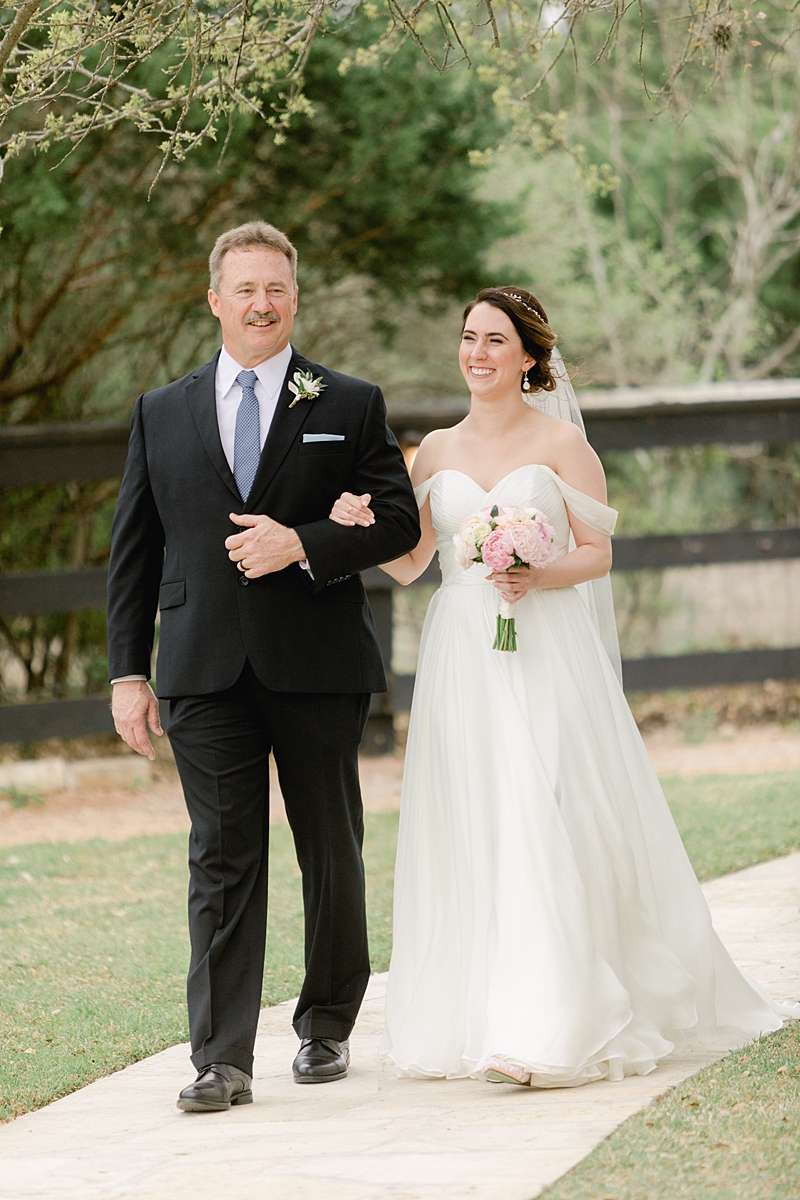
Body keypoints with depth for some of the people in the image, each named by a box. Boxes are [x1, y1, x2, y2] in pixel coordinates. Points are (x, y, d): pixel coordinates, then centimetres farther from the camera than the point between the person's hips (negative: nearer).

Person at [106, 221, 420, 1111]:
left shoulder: (350, 407, 6)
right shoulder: (162, 414, 11)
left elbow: (398, 522, 0)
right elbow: (134, 551, 10)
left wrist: (301, 545, -15)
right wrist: (128, 670, 3)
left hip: (318, 669, 0)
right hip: (208, 671, 1)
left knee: (332, 855, 9)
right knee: (222, 862, -4)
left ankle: (326, 1027, 25)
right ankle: (222, 1060, -8)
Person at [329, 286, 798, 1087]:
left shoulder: (561, 443, 1)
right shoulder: (437, 451, 12)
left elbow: (598, 552, 0)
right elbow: (410, 564, 11)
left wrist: (540, 579, -18)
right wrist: (362, 530, -8)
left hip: (544, 661, -4)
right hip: (461, 660, 4)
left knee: (545, 827, -11)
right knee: (466, 834, 1)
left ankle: (552, 1028, -13)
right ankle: (470, 1017, 7)